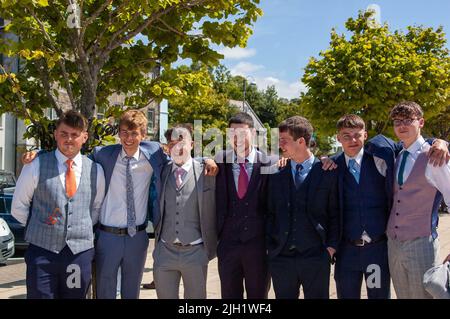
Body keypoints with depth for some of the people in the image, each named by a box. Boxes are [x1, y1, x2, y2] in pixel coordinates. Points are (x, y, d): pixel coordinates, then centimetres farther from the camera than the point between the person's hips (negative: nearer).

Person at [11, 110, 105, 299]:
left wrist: (82, 229, 9)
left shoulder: (95, 170, 4)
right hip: (42, 251, -2)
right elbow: (18, 208, 5)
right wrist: (41, 227, 6)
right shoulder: (36, 166, -4)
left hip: (80, 252, 2)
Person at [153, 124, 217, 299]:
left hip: (195, 252, -2)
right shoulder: (161, 173, 5)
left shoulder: (205, 173, -3)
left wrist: (211, 248, 2)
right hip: (165, 251, 2)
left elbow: (212, 211, 1)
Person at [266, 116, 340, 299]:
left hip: (316, 257, -2)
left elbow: (335, 214, 2)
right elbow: (270, 213, 10)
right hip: (281, 257, 3)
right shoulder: (276, 175, 7)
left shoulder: (328, 173, -1)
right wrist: (269, 246, 2)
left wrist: (331, 246, -6)